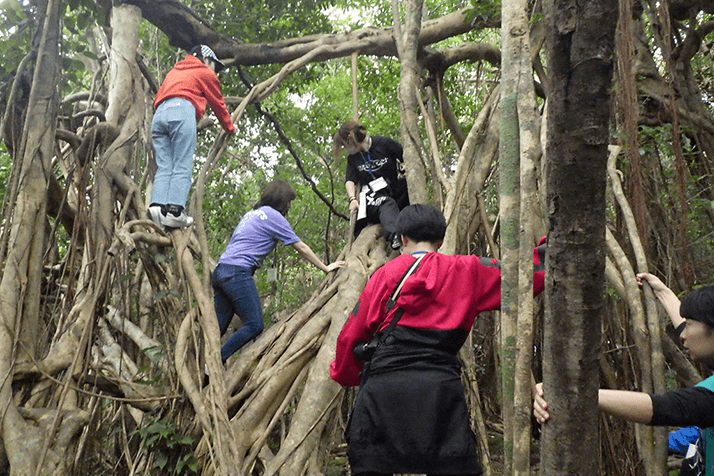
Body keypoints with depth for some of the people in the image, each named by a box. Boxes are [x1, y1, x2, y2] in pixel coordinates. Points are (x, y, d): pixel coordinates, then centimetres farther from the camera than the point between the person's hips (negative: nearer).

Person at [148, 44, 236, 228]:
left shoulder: (173, 72, 38)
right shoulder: (205, 72, 21)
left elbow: (158, 98, 31)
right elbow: (217, 103, 25)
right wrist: (230, 127, 36)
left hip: (159, 114, 6)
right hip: (182, 110, -6)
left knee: (164, 167, -3)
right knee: (182, 167, -12)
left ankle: (157, 205, -22)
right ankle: (174, 210, -25)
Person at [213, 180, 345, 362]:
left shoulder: (251, 213, 24)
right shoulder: (273, 216, -1)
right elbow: (301, 247, 3)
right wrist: (325, 268, 11)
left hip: (220, 271, 9)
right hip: (238, 273, -9)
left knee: (219, 325, 10)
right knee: (254, 325, -7)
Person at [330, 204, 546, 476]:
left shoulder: (386, 274, 12)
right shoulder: (466, 272, 11)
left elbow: (352, 335, 14)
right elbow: (533, 272, 15)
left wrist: (342, 375, 29)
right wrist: (547, 247, 33)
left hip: (383, 384, 1)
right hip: (439, 386, 0)